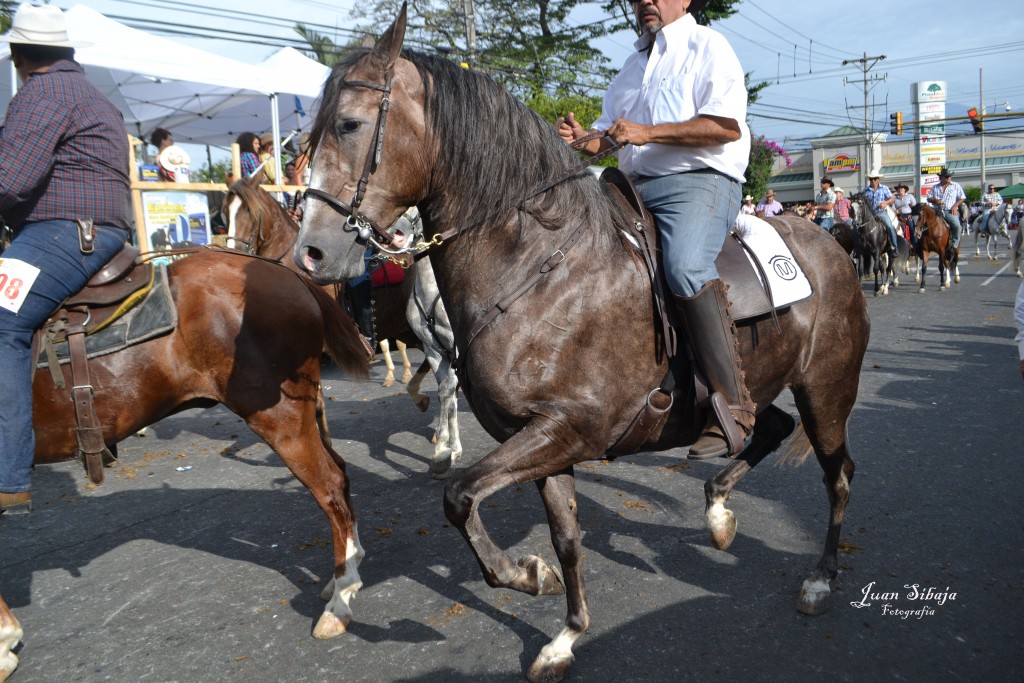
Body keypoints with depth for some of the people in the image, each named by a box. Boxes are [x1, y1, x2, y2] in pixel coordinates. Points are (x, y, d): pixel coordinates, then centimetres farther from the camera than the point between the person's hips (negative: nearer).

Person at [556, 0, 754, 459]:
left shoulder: (706, 47, 4)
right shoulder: (633, 64, 27)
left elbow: (727, 126, -11)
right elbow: (608, 131, 28)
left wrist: (646, 133, -18)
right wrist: (583, 139, 4)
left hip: (699, 181, -8)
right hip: (634, 188, 8)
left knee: (685, 267, -35)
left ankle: (734, 407, -30)